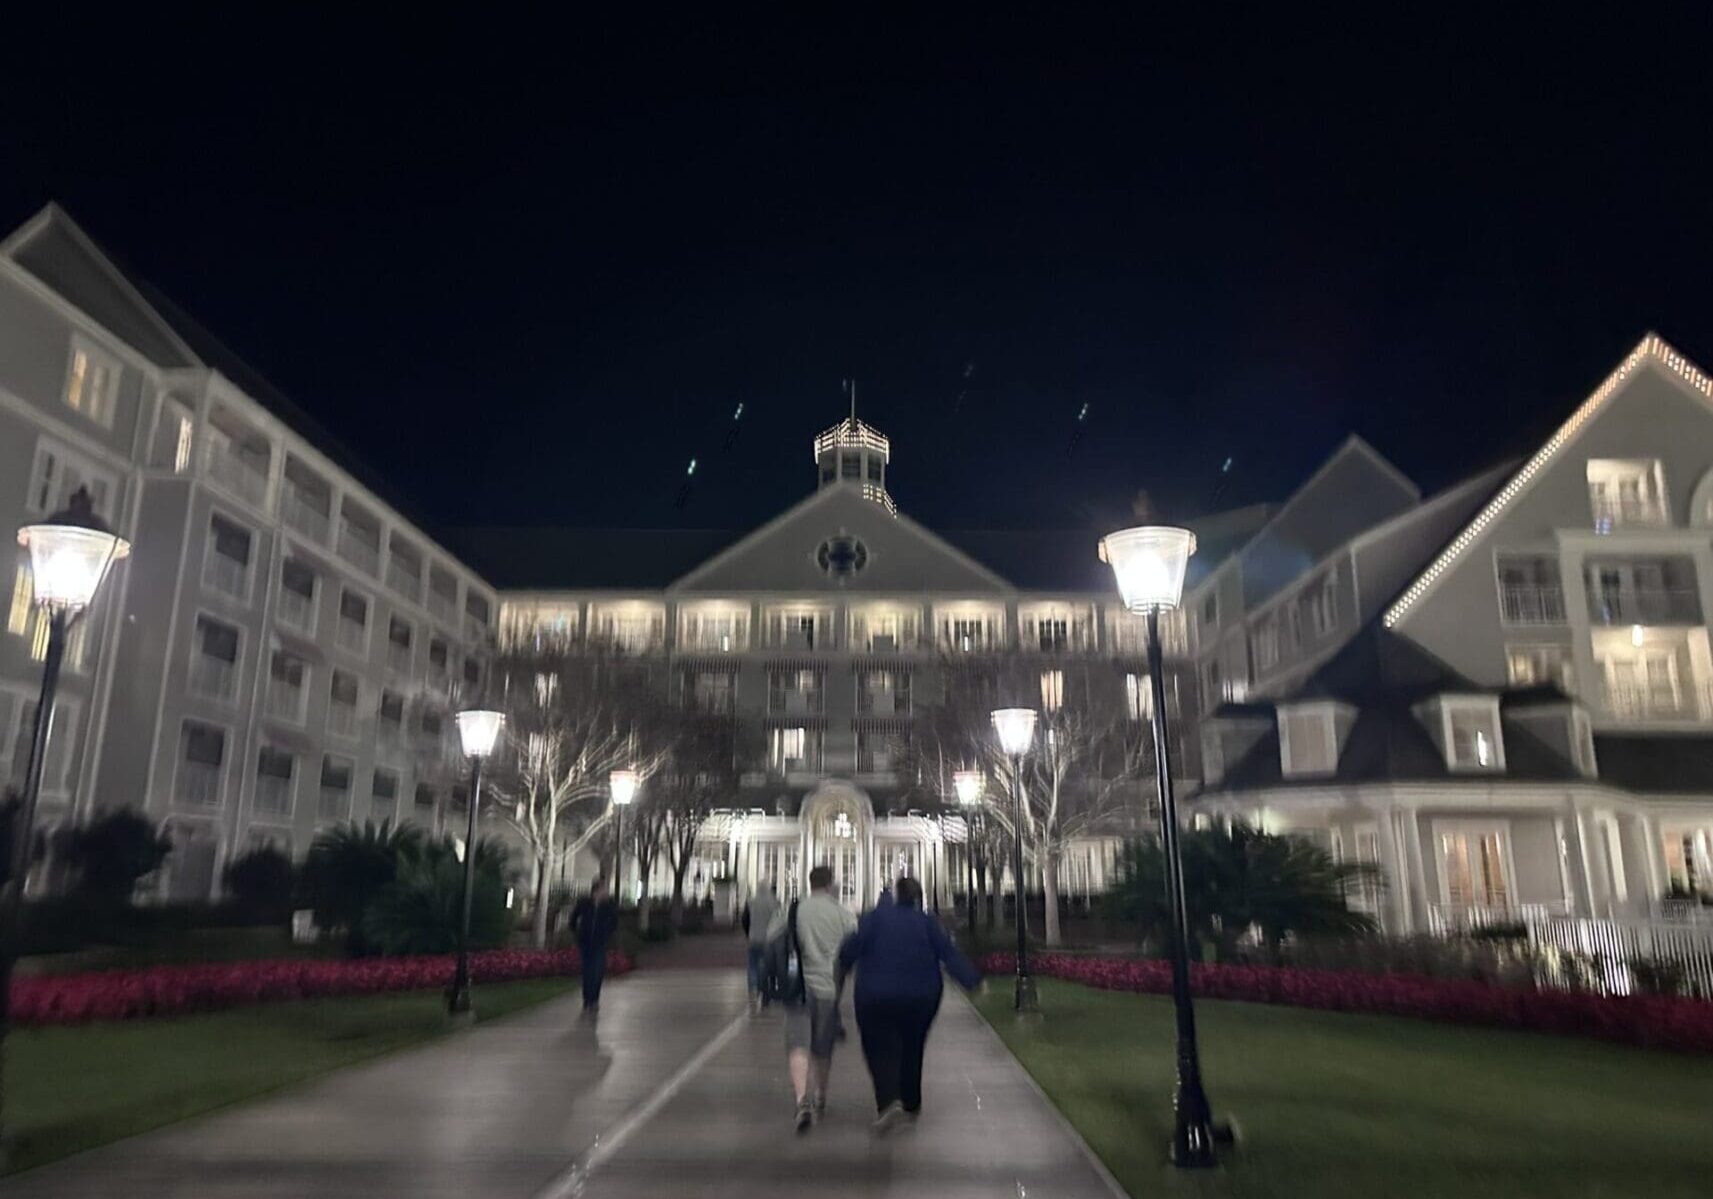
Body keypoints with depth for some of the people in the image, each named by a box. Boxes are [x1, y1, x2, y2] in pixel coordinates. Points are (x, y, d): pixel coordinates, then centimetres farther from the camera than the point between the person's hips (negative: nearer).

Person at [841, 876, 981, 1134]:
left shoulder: (876, 917, -4)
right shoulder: (927, 922, 0)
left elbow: (851, 949, -11)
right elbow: (950, 954, -6)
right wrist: (974, 981, -5)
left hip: (876, 998, -2)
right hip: (920, 998, 3)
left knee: (881, 1050, 2)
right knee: (912, 1049, 20)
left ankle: (889, 1101, -19)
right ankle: (911, 1105, 28)